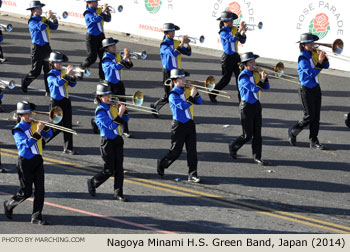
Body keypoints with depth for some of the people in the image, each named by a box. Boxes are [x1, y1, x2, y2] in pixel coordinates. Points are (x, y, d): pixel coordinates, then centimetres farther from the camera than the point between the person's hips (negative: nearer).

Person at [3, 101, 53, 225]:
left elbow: (49, 135, 7)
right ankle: (9, 205, 27)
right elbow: (27, 143, -25)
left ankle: (36, 217, 4)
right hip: (25, 162, -5)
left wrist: (45, 127, -13)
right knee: (26, 192, 0)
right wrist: (38, 132, -29)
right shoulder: (18, 130, -12)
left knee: (40, 190, -2)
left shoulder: (35, 124, 5)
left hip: (38, 161, 5)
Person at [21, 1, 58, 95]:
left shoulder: (43, 19, 10)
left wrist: (55, 21, -16)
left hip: (46, 47, 6)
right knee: (36, 71, -1)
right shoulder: (32, 22, -11)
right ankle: (24, 83, 25)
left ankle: (48, 91, 9)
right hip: (38, 48, -6)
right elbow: (40, 27, -29)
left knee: (48, 70, 4)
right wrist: (47, 18, -31)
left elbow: (54, 27, 3)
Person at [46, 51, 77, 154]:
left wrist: (72, 76, -17)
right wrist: (67, 74, -35)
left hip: (66, 101, 5)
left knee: (68, 125, 2)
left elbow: (72, 84, 2)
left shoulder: (63, 73, 9)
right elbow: (58, 83, -27)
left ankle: (68, 148, 5)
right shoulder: (51, 75, -9)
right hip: (56, 102, -5)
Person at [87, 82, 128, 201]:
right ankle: (92, 183, 23)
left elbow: (123, 121, 16)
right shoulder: (100, 111, -15)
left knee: (119, 169, 4)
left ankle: (118, 193, 10)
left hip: (117, 140, 6)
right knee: (109, 170, -2)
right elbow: (111, 126, -23)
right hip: (107, 141, -6)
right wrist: (120, 113, -26)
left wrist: (123, 110, -1)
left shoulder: (113, 107, 7)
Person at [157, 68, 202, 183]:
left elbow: (199, 101, 8)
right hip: (179, 125, -6)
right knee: (176, 151, 3)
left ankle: (192, 175, 3)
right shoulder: (173, 95, -13)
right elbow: (183, 106, -25)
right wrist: (191, 96, -23)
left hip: (189, 123, 6)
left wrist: (195, 93, -8)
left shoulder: (186, 90, 7)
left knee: (192, 150, 0)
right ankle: (161, 164, 29)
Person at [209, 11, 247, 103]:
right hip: (228, 57, -6)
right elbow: (232, 39, -31)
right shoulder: (223, 32, -14)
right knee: (226, 79, 2)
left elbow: (242, 41, 4)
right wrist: (239, 30, -34)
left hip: (235, 56, 6)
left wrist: (243, 33, -14)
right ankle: (212, 95, 19)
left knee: (240, 77, 2)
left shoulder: (234, 29, 6)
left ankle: (242, 98, 6)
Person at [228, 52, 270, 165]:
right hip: (247, 106, -7)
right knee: (247, 135, -1)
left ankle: (257, 157, 10)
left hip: (256, 105, 7)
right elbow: (254, 89, -26)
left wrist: (264, 77, -7)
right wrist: (262, 79, -22)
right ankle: (233, 146, 25)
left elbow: (266, 87, 8)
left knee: (257, 134, 5)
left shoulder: (255, 73, 7)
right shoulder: (243, 76, -16)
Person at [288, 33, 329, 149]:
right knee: (309, 116, -4)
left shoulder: (313, 54, 6)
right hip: (306, 89, -7)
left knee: (316, 117, 5)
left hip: (316, 88, 7)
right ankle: (293, 132, 18)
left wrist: (323, 57, -12)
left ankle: (313, 141, 10)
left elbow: (326, 66, 6)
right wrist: (319, 62, -25)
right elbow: (311, 73, -23)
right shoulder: (303, 58, -15)